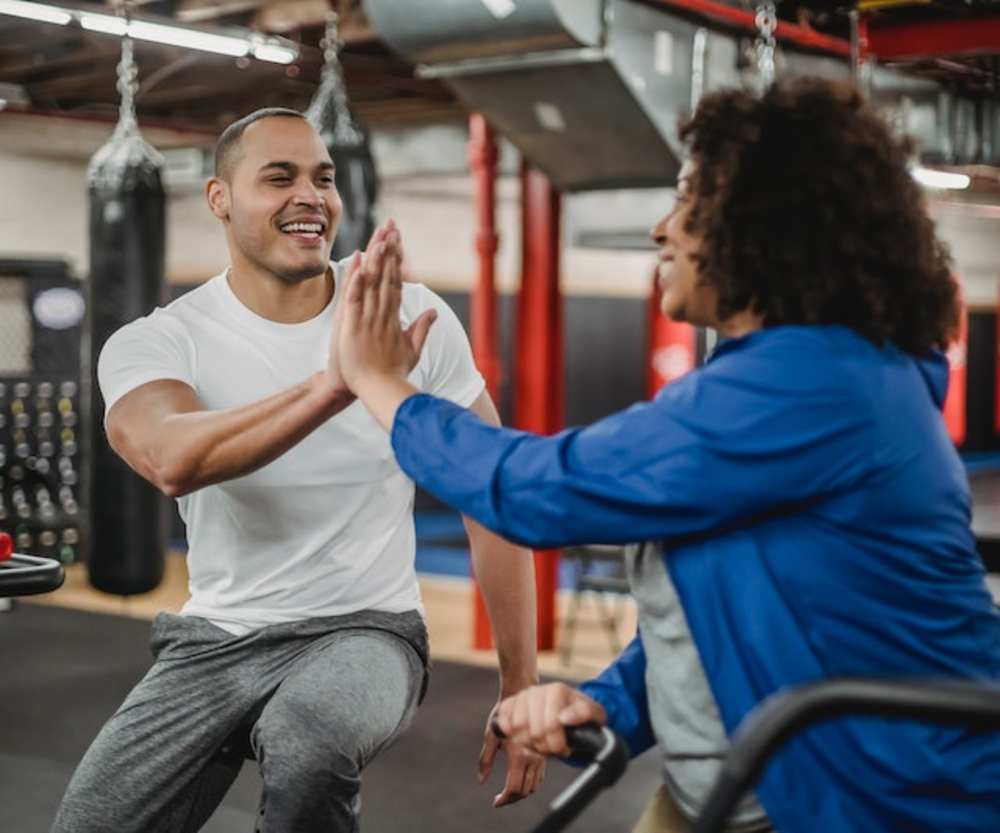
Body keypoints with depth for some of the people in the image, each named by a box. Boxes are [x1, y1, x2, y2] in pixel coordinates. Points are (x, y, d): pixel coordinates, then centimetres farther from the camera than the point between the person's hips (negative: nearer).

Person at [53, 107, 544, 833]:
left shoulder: (416, 318, -6)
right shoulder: (153, 344, -8)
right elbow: (173, 462, -32)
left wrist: (520, 688, -2)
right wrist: (333, 384, -45)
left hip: (366, 631, -1)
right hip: (217, 640, 2)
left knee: (308, 742, -34)